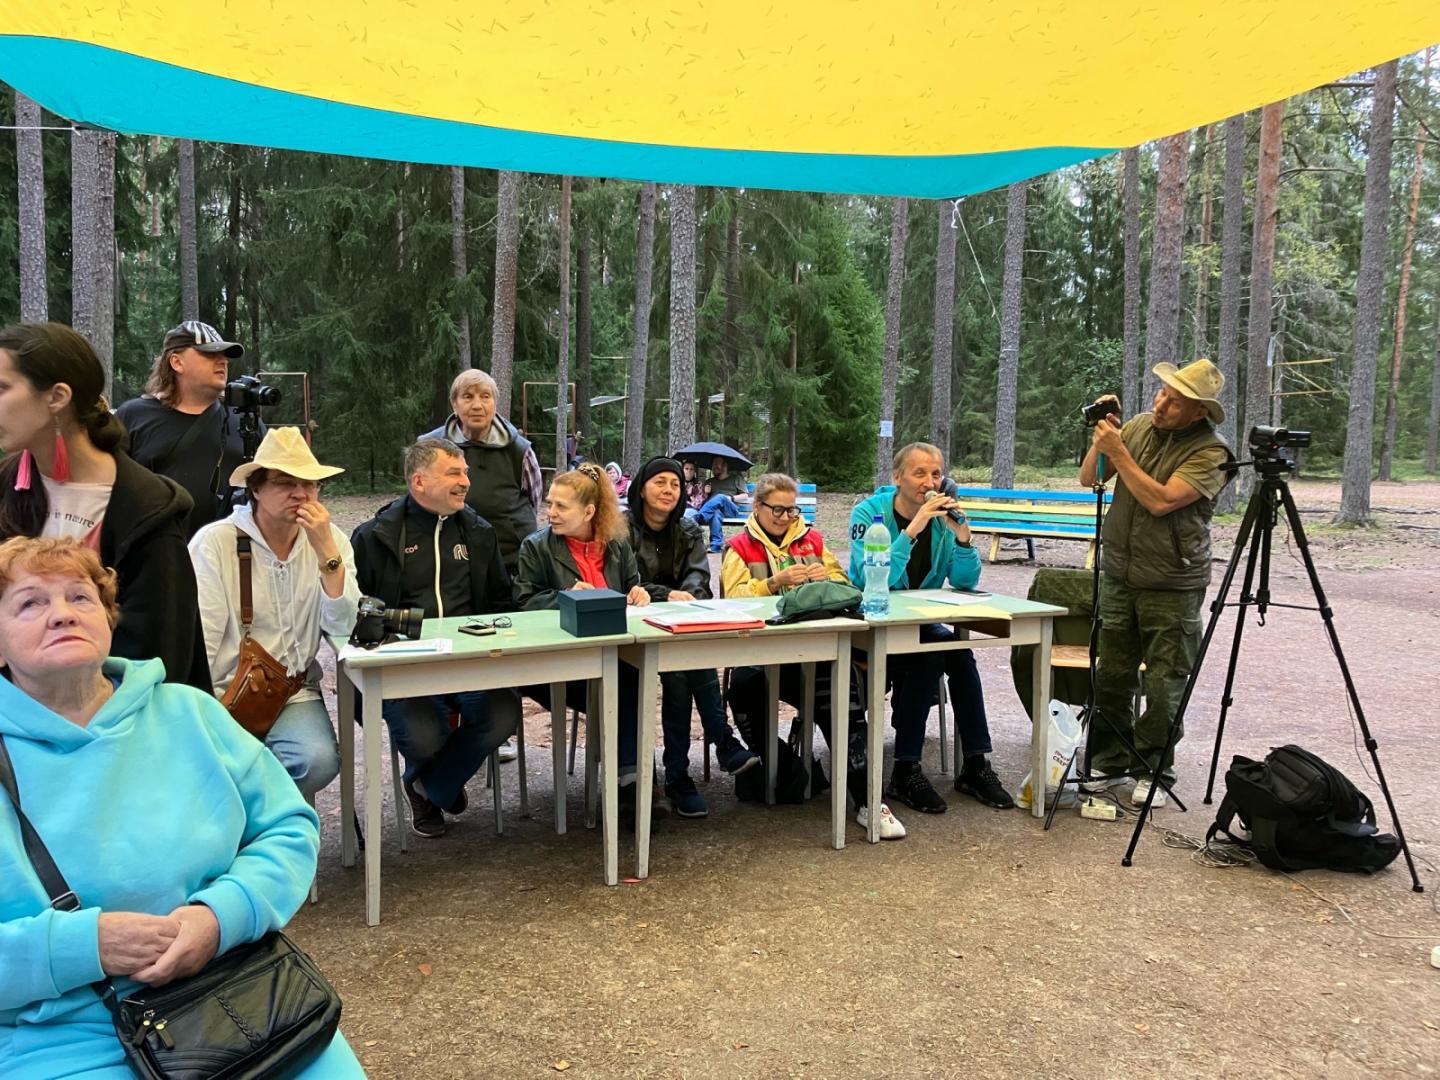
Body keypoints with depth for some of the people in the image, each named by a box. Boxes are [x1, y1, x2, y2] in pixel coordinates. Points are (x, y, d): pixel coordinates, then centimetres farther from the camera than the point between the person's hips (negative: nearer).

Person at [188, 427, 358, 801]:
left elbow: (342, 627, -8)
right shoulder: (214, 542, -6)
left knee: (319, 759, -25)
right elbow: (198, 643, -9)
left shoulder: (330, 541, 4)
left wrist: (326, 551, -17)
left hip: (293, 693, 3)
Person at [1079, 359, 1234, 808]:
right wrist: (1102, 439, -10)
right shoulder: (1138, 426, 4)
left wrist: (1118, 452, -21)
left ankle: (1153, 771, 14)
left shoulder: (1210, 452, -12)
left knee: (1164, 682, 2)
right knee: (1111, 674, 9)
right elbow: (1089, 479, 6)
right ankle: (1108, 760, 21)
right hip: (1118, 574, 5)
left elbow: (1161, 501, -23)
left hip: (1172, 585, -5)